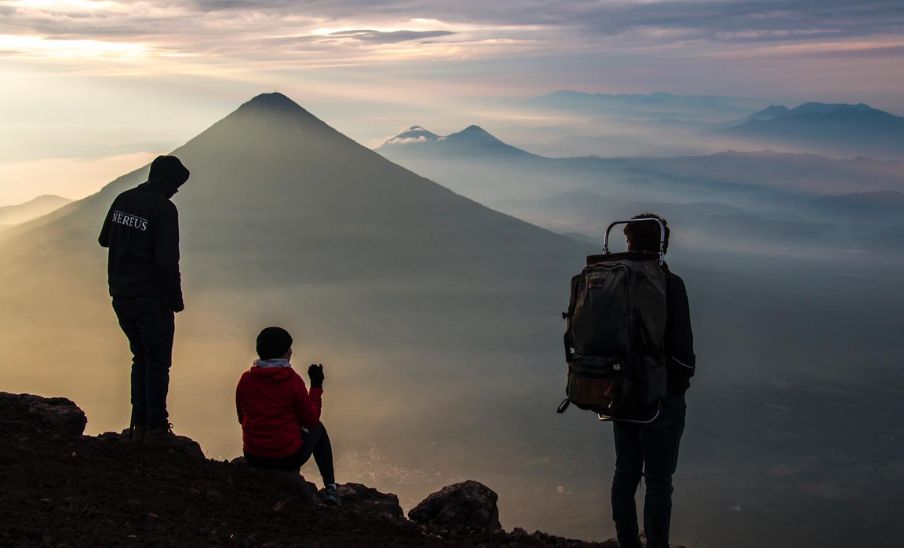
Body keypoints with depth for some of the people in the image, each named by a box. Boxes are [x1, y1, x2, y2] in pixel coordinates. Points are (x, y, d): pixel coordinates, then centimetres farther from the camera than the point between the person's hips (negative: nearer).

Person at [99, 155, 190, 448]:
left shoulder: (123, 199, 7)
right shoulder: (164, 208, -16)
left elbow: (104, 239, 20)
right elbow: (168, 261, -20)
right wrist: (176, 299, -10)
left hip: (121, 296, 8)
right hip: (151, 299, -8)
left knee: (142, 358, 18)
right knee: (158, 362, 2)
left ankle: (139, 425, 22)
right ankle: (156, 429, 6)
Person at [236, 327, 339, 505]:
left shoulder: (245, 380, -4)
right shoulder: (292, 380, -14)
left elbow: (242, 418, 10)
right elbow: (311, 419, -4)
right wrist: (317, 385, 4)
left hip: (253, 459, 4)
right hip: (289, 458, -4)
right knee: (317, 428, 27)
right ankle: (330, 488, 23)